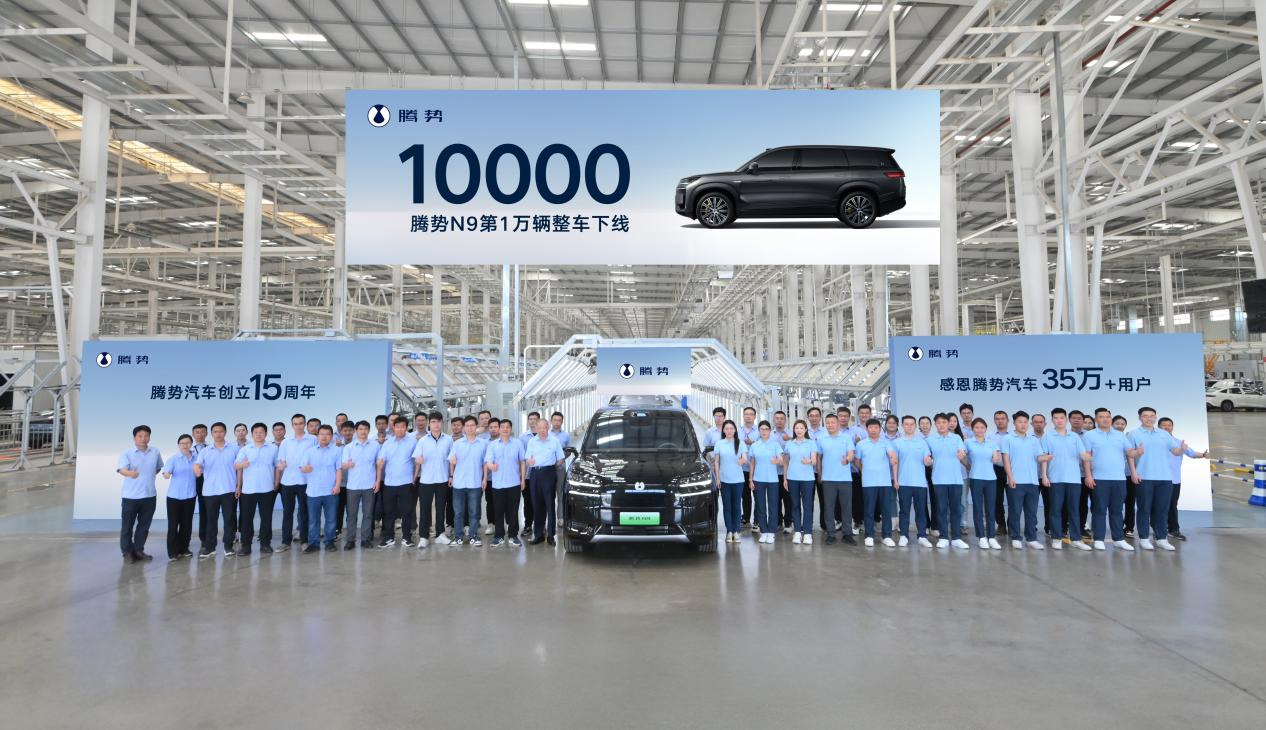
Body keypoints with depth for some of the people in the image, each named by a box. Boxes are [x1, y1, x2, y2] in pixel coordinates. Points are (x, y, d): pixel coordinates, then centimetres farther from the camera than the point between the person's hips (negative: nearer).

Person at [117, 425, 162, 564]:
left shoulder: (155, 452, 4)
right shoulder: (126, 454, -9)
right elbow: (121, 469, -28)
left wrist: (148, 476, 10)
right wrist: (130, 473, -48)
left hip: (150, 495, 4)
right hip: (131, 496, -3)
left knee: (144, 525, 12)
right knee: (128, 525, 3)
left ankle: (138, 550, 24)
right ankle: (128, 552, 14)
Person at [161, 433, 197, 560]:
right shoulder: (174, 459, -5)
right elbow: (166, 471, -19)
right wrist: (167, 474, -39)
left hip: (190, 495, 3)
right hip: (174, 496, -2)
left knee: (187, 524, 9)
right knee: (173, 524, -2)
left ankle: (184, 549, 20)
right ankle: (173, 552, 4)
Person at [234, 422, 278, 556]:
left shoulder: (273, 449, 5)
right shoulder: (244, 449, 7)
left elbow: (277, 467, 7)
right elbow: (236, 466, -3)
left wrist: (276, 484, 3)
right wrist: (241, 464, -25)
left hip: (267, 489, -1)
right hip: (248, 489, 1)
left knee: (266, 517, 4)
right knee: (246, 517, 3)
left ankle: (265, 543, 13)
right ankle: (245, 544, 10)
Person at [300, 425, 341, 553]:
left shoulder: (336, 451, 3)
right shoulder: (310, 451, 7)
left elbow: (339, 469, 0)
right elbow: (301, 467, 1)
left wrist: (337, 485, -9)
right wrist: (305, 468, -23)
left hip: (330, 491, -1)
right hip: (313, 491, 1)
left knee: (331, 519, 5)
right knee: (313, 519, 6)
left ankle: (329, 542, 15)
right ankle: (313, 543, 14)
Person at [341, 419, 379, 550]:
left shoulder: (375, 445, 2)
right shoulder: (348, 447, 1)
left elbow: (378, 464, 7)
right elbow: (343, 465, -6)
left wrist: (378, 480, 1)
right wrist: (348, 464, -29)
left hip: (369, 485, 0)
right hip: (352, 485, 0)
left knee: (368, 513, 5)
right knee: (351, 513, 4)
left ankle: (366, 539, 13)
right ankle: (350, 540, 12)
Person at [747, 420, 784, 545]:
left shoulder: (775, 444, 1)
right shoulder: (754, 446, 8)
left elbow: (781, 461, -2)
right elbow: (752, 464, 11)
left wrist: (777, 461, -25)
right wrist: (751, 480, 5)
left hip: (772, 479, -2)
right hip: (758, 480, 2)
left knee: (773, 506, -1)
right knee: (760, 506, 5)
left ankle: (771, 532, 5)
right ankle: (763, 532, 12)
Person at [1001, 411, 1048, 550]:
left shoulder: (1034, 439, 12)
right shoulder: (1008, 439, 1)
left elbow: (1039, 457, 6)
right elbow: (1006, 459, -3)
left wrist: (1046, 457, -18)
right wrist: (1010, 477, -11)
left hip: (1032, 481, 4)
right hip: (1016, 481, -4)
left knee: (1032, 511, 7)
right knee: (1015, 511, 0)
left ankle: (1031, 539, 14)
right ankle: (1015, 538, 7)